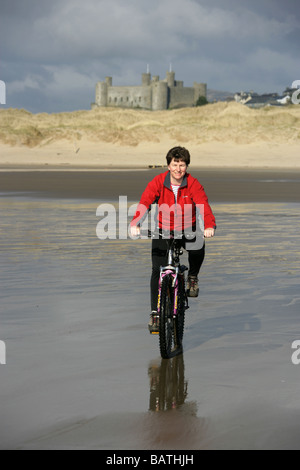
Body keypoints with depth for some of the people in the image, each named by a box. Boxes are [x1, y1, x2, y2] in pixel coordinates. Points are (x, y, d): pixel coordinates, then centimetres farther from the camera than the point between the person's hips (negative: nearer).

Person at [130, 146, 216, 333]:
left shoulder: (193, 184, -13)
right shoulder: (158, 182, -12)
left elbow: (204, 204, -27)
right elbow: (145, 202, -26)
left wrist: (209, 226, -46)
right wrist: (136, 224, -44)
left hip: (187, 230, 0)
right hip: (163, 231, 1)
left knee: (198, 248, -33)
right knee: (157, 270, -13)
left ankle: (193, 277, 0)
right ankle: (155, 313, -3)